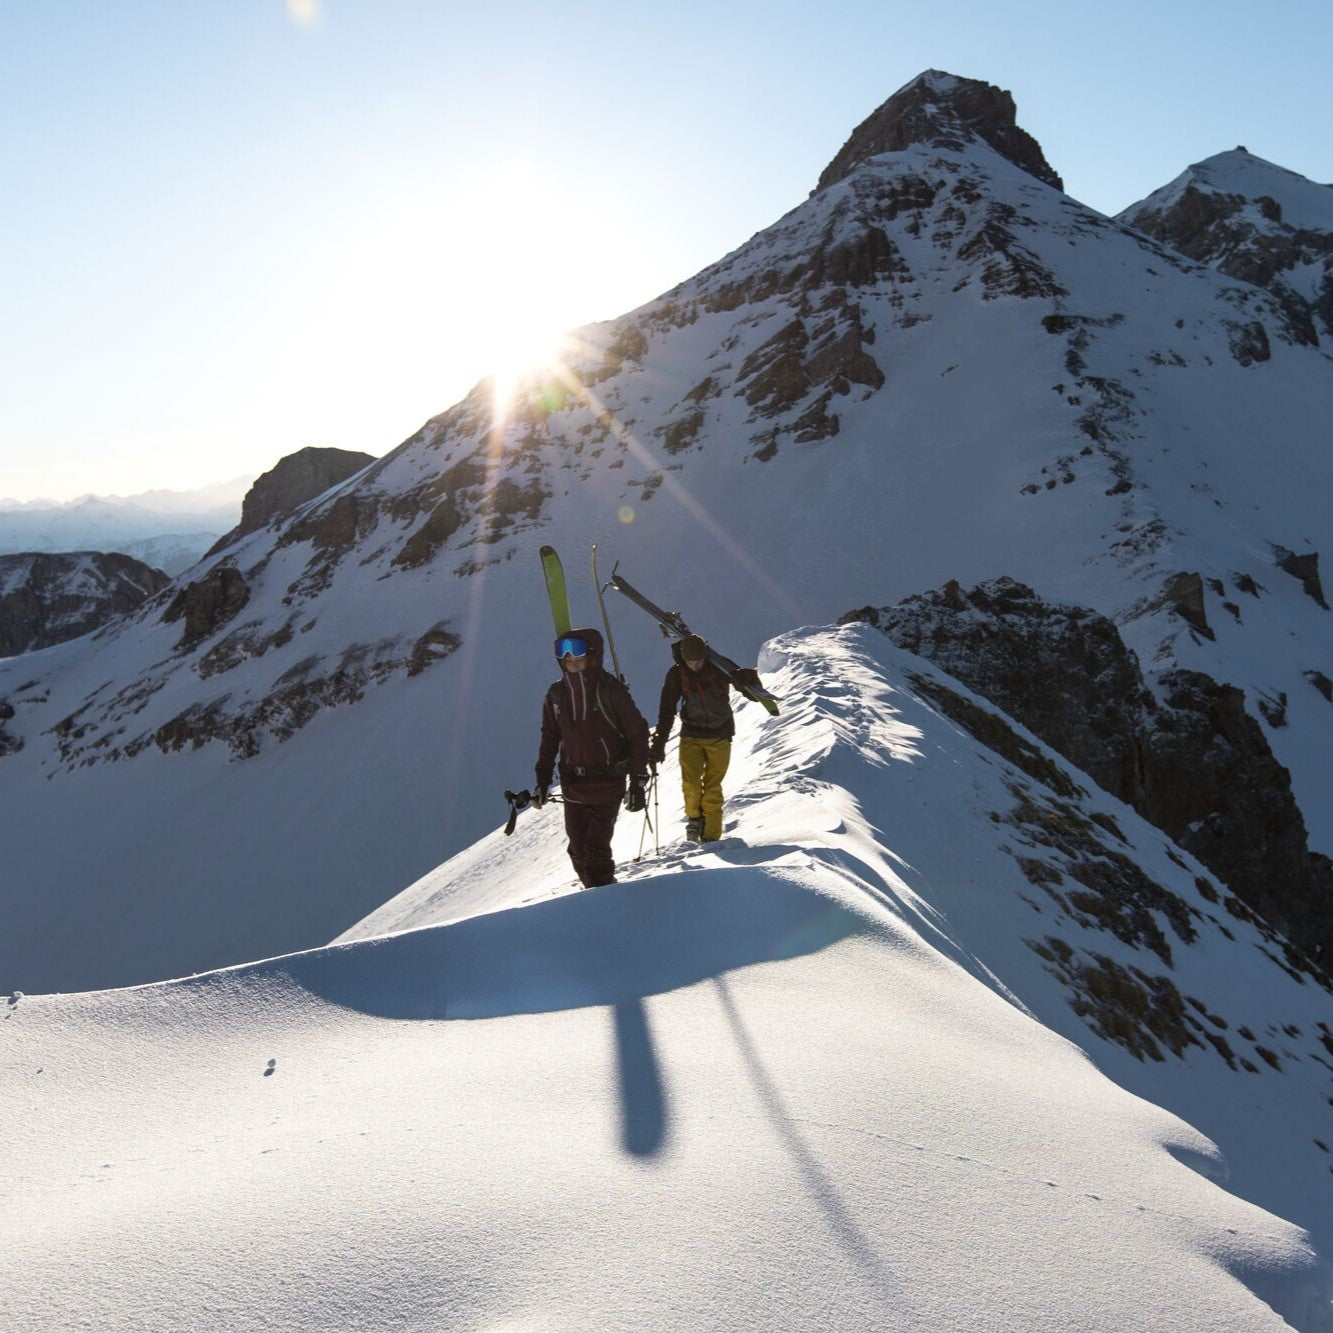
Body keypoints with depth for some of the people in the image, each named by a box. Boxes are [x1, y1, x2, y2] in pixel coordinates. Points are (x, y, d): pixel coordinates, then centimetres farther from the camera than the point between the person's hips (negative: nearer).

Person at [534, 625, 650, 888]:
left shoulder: (609, 690, -9)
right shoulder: (556, 694, 5)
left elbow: (638, 734, -6)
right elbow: (550, 739, 15)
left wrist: (638, 782, -9)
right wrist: (542, 782, 9)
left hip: (607, 785, -5)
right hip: (573, 786, 5)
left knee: (597, 849, -12)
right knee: (578, 851, 8)